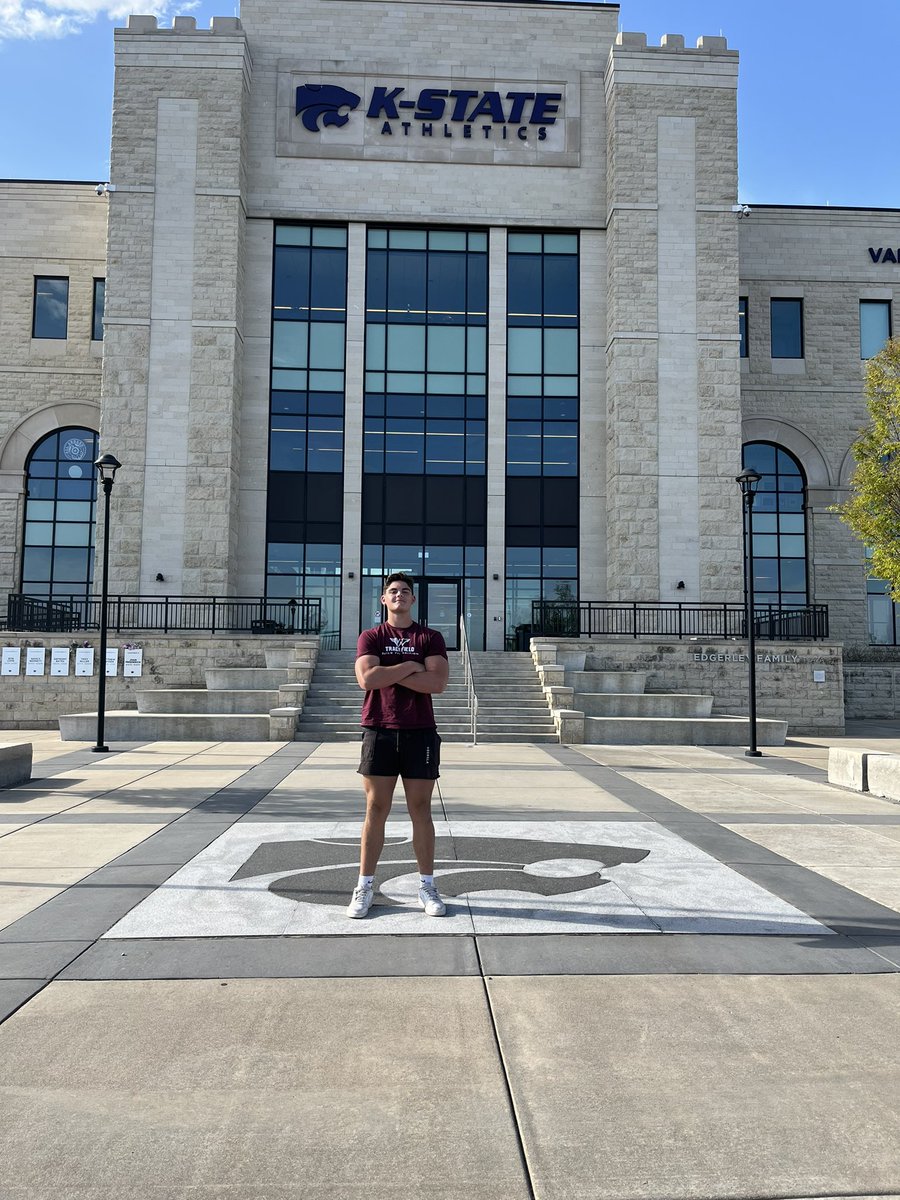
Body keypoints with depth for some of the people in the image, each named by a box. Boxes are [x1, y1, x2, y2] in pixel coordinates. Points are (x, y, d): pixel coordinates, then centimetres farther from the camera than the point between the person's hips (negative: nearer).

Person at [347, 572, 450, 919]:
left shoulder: (430, 638, 6)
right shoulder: (370, 637, 7)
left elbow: (437, 682, -10)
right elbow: (366, 678, -11)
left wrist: (389, 674, -9)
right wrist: (409, 667, -8)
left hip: (420, 733, 0)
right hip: (379, 731, 0)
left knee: (420, 809, 4)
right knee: (376, 809, 2)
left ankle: (427, 887, 13)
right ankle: (365, 887, 11)